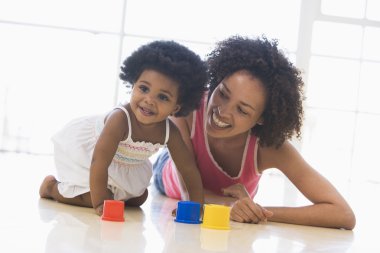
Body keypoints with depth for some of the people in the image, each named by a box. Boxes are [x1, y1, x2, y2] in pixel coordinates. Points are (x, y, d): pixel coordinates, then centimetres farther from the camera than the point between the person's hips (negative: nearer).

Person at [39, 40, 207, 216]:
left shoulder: (170, 132, -25)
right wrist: (99, 203, -42)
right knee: (91, 198, -18)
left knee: (138, 199, 11)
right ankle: (52, 187, 7)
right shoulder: (120, 119, -42)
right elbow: (99, 163, -42)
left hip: (122, 163, 6)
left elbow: (188, 168, -15)